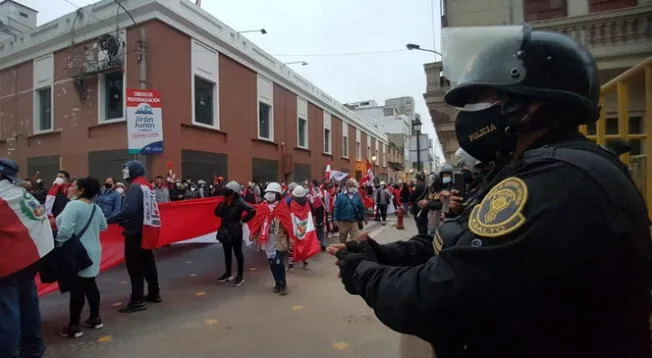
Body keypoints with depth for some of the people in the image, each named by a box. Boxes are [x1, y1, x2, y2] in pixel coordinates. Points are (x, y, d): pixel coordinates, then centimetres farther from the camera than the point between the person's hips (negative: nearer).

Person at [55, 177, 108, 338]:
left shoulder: (73, 205, -17)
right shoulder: (96, 207, 7)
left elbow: (65, 230, -26)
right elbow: (103, 226, 21)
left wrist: (57, 245, -12)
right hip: (92, 251, 8)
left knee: (76, 289, 0)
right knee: (90, 285, 16)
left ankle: (74, 326, 10)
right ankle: (95, 319, 26)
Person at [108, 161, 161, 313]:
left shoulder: (135, 187, -16)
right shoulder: (147, 187, 13)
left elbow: (128, 210, -28)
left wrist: (109, 220, -24)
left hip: (135, 232, -10)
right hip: (145, 230, 10)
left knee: (134, 266, -4)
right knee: (147, 262, 16)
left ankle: (137, 301, 2)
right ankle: (154, 293, 27)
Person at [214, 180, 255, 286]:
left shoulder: (239, 202, -17)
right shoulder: (224, 202, 2)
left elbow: (252, 211, -26)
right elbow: (217, 213, 10)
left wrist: (242, 220, -16)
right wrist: (221, 205, -8)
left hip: (235, 232, -7)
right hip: (225, 231, 7)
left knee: (238, 253, 4)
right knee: (227, 253, 18)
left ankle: (240, 276, 16)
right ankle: (228, 274, 33)